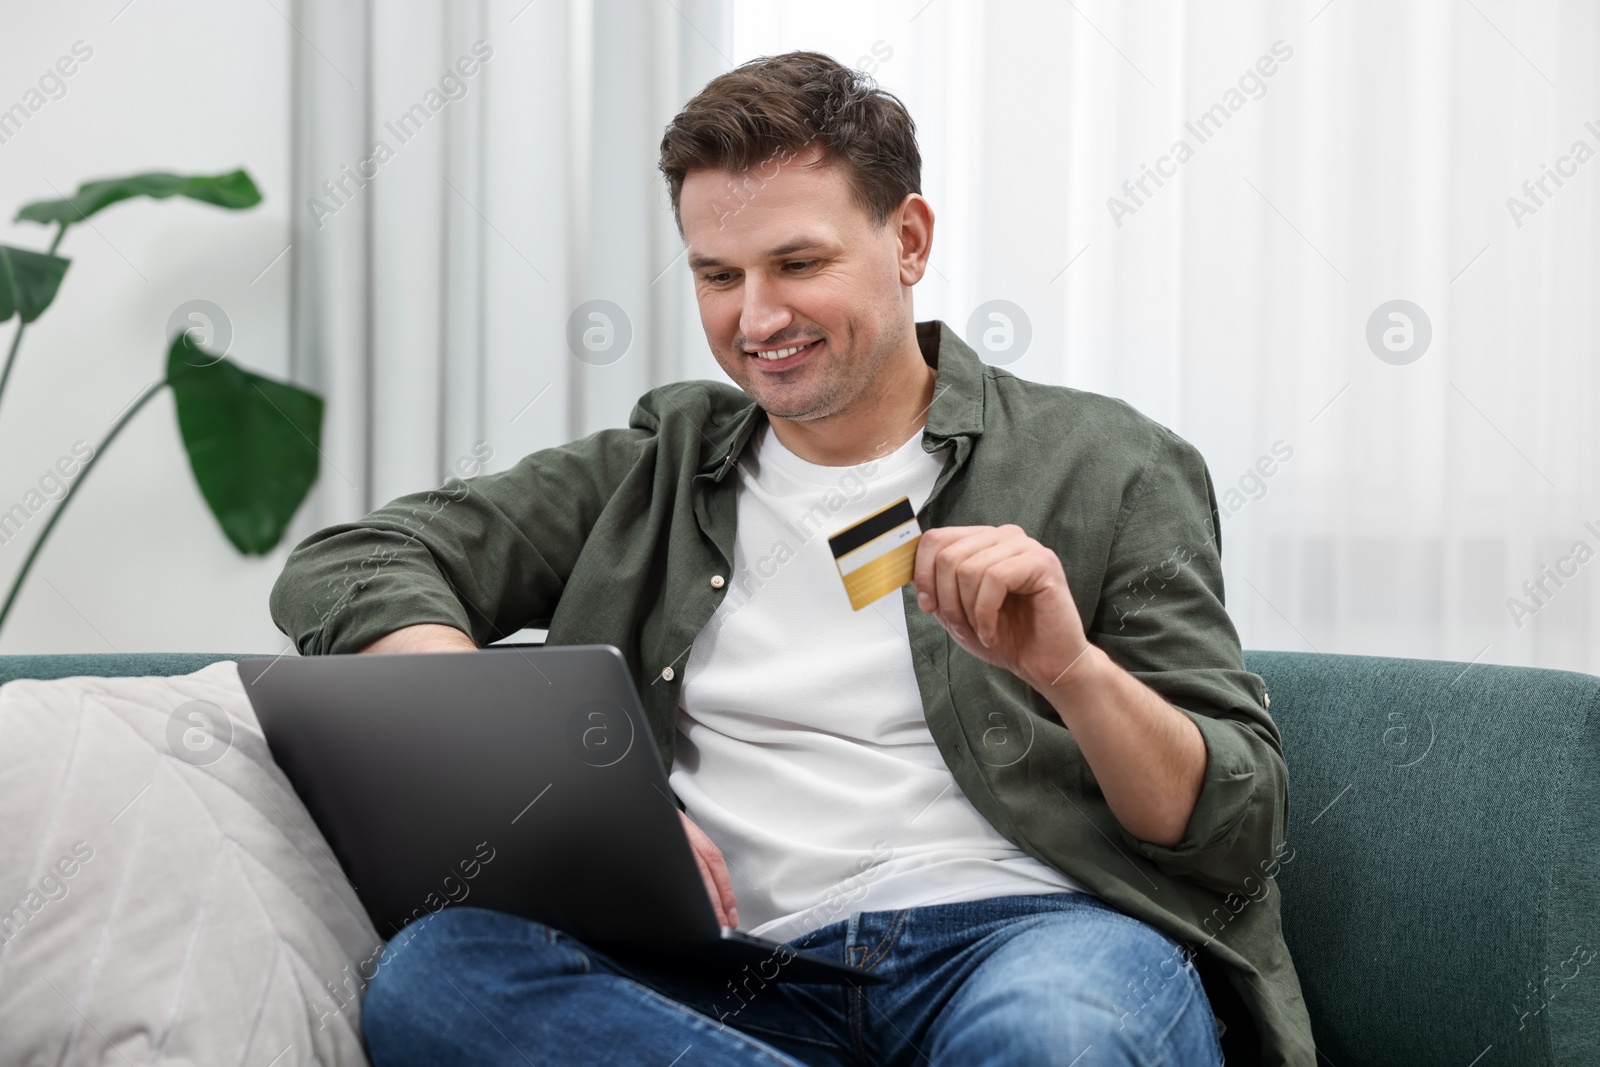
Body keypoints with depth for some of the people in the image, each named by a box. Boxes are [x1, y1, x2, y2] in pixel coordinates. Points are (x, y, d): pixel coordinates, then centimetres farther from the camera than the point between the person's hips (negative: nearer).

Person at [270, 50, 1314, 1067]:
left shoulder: (1109, 468, 11)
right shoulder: (658, 470, 21)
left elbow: (1241, 829, 7)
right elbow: (346, 570, 10)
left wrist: (1071, 667, -15)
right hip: (759, 983, 6)